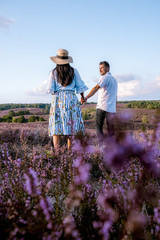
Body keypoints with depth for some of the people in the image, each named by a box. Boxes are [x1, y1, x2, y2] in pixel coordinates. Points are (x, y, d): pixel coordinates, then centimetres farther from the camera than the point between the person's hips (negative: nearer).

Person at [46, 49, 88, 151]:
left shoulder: (54, 72, 2)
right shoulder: (74, 71, 4)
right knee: (73, 125, 4)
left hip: (58, 100, 0)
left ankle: (56, 151, -7)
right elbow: (80, 87, 7)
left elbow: (50, 90, 2)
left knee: (56, 126, 1)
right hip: (72, 98, 0)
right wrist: (83, 97, 24)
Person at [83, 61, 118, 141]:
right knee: (111, 129, 9)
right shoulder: (114, 79, 21)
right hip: (112, 109, 7)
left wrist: (86, 97, -30)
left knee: (98, 126, 0)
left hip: (102, 107, -7)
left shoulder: (105, 77, -5)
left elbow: (96, 88, -21)